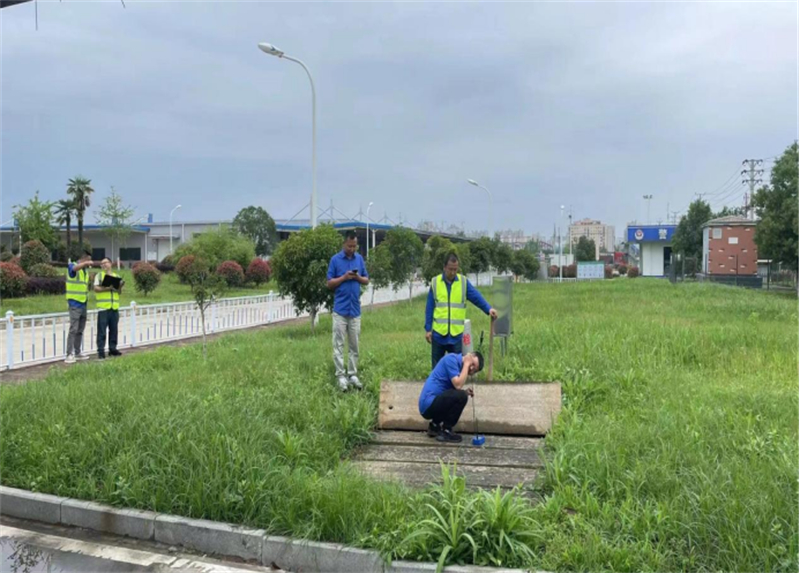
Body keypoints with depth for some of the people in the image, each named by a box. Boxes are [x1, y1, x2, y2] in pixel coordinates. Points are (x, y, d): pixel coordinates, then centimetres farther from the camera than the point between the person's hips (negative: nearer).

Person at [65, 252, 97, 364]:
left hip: (83, 303, 8)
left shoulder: (85, 271, 17)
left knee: (80, 330, 11)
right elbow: (75, 268, -32)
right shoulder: (72, 266, -6)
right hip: (75, 303, -8)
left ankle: (77, 353, 18)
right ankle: (70, 354, -10)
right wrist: (87, 262, -34)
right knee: (73, 329, -11)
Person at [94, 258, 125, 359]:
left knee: (113, 330, 8)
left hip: (114, 307, 4)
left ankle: (112, 348, 16)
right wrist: (107, 288, -17)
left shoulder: (116, 276, 17)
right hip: (103, 307, -4)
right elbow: (96, 289, -5)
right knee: (102, 330, -4)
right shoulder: (99, 275, 6)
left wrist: (120, 287, -6)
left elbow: (119, 292, 15)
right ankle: (101, 351, -1)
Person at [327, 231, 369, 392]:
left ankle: (353, 375, 15)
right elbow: (329, 283, -2)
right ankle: (340, 376, 4)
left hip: (355, 309, 3)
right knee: (339, 344, -1)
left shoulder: (359, 259, 8)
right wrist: (344, 277, -16)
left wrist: (358, 277, -9)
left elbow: (367, 280, 11)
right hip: (340, 309, -3)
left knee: (354, 345, 8)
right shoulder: (335, 259, -3)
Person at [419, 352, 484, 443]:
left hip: (430, 405, 10)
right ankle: (445, 431, -7)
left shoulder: (459, 365, 13)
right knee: (461, 396, -22)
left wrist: (465, 392, -3)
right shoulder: (452, 359, -13)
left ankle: (434, 426, 16)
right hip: (429, 404, -10)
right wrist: (466, 364, -12)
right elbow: (458, 385, -22)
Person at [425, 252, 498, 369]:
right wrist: (428, 329, 1)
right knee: (437, 365, 11)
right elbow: (429, 308, 3)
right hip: (438, 333, 0)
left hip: (457, 333, 0)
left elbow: (477, 297, -7)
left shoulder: (463, 282, 2)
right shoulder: (435, 282, 1)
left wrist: (488, 309, -24)